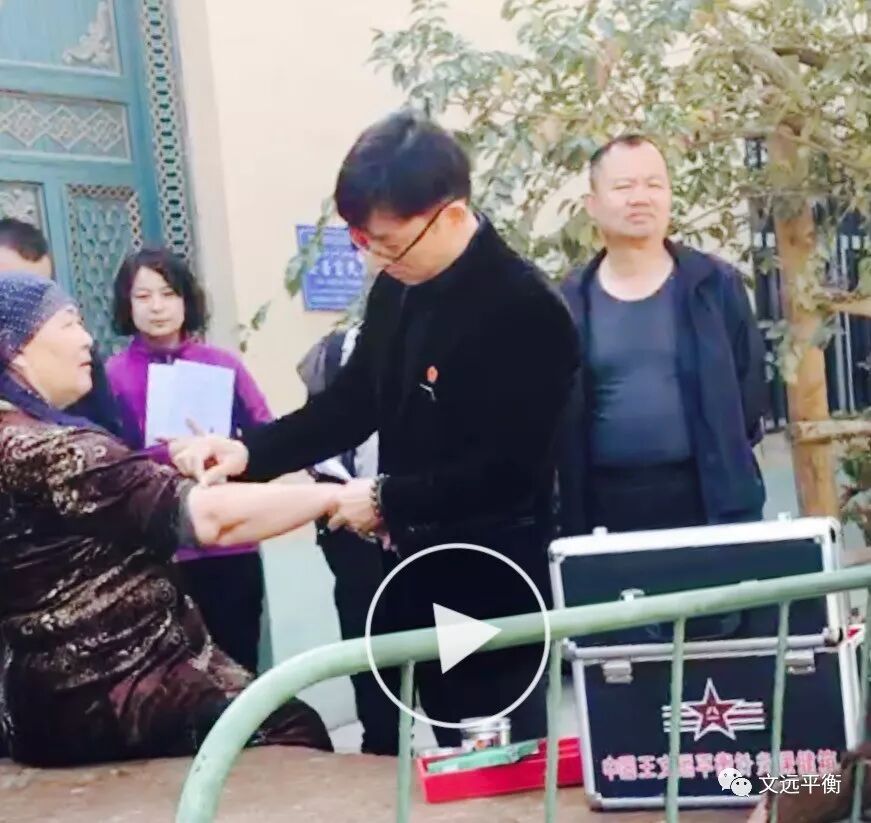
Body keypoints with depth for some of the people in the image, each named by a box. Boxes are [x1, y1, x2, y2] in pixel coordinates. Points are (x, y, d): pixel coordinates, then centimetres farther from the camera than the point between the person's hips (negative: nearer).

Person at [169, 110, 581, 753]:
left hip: (494, 588, -7)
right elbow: (353, 402, 12)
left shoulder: (528, 311, -19)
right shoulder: (396, 290, 4)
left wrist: (387, 498, -18)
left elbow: (510, 470, -22)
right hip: (412, 569, 8)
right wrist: (250, 453, -2)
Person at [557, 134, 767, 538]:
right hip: (605, 504, 0)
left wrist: (726, 453, 2)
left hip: (708, 496, 0)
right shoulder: (569, 301, 2)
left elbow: (749, 380, 7)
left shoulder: (716, 283, 2)